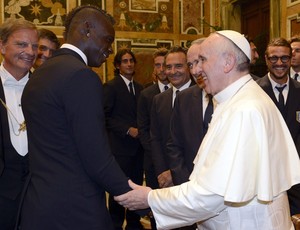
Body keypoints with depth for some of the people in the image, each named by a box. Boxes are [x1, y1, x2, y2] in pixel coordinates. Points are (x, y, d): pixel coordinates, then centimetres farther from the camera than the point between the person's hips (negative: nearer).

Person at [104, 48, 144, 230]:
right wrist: (127, 130, -14)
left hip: (138, 145, 6)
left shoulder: (139, 88, 14)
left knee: (136, 186, 10)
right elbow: (106, 116, -10)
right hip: (120, 146, -6)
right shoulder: (111, 86, -5)